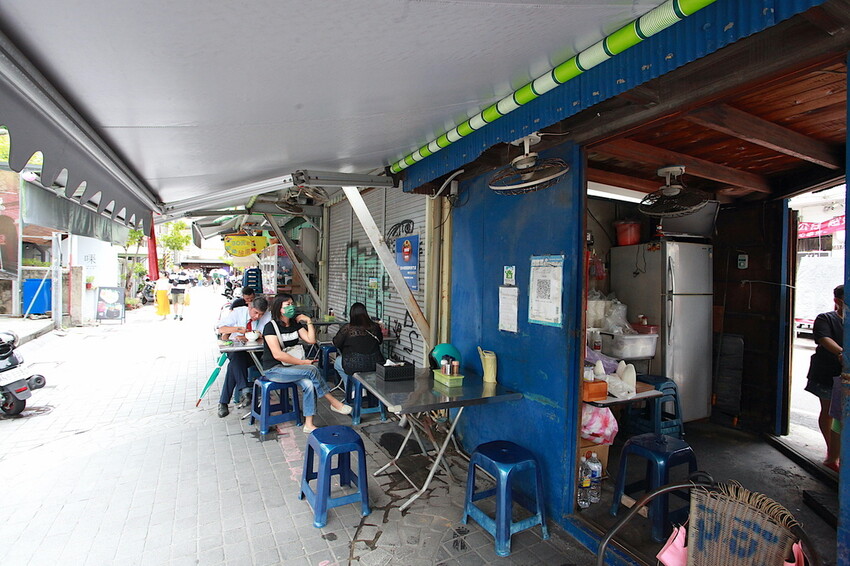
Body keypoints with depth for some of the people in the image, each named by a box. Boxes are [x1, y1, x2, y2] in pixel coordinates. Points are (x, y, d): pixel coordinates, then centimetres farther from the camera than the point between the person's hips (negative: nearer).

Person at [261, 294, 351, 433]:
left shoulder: (295, 324, 10)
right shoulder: (271, 327, -11)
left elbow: (311, 340, 4)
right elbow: (277, 355, -20)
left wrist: (309, 322, -3)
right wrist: (303, 362, -19)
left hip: (291, 366, 6)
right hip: (274, 369, -6)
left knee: (309, 384, -24)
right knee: (312, 370, -26)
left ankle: (309, 424, -20)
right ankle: (334, 403, -12)